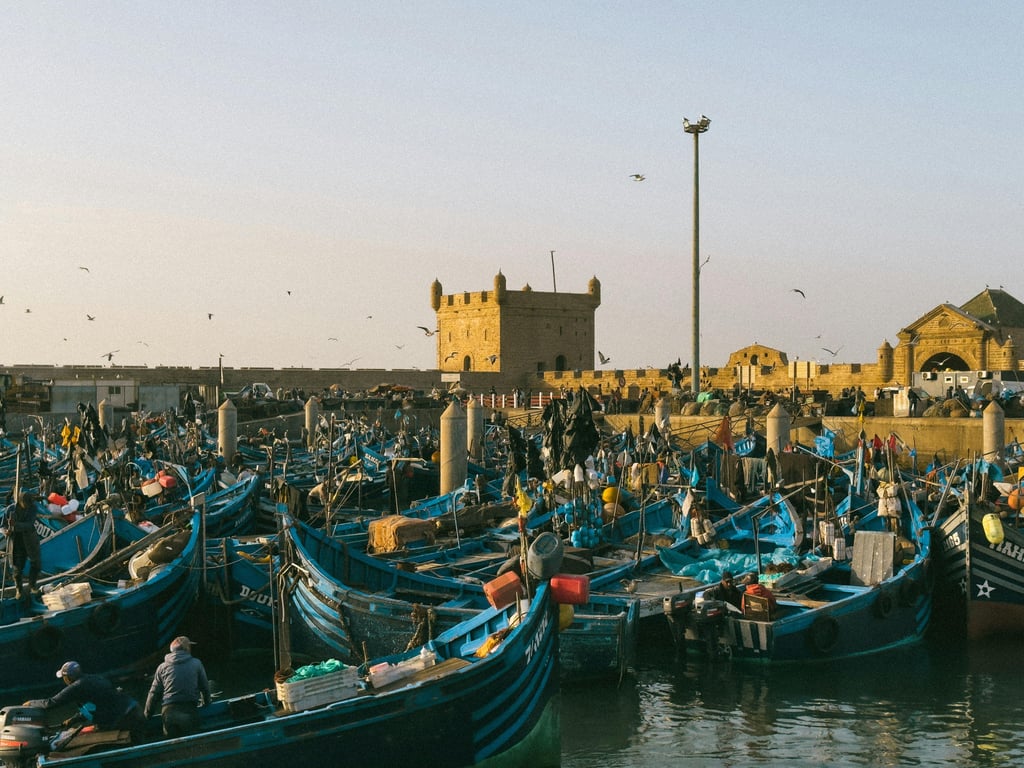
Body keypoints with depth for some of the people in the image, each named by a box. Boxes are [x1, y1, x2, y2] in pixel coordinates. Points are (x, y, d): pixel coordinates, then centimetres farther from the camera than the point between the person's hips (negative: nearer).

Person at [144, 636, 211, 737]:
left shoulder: (162, 667, 10)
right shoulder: (196, 664, 6)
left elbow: (154, 693, 10)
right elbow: (205, 687, 13)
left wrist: (148, 714, 21)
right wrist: (206, 702, 32)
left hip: (168, 712, 1)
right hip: (189, 712, -1)